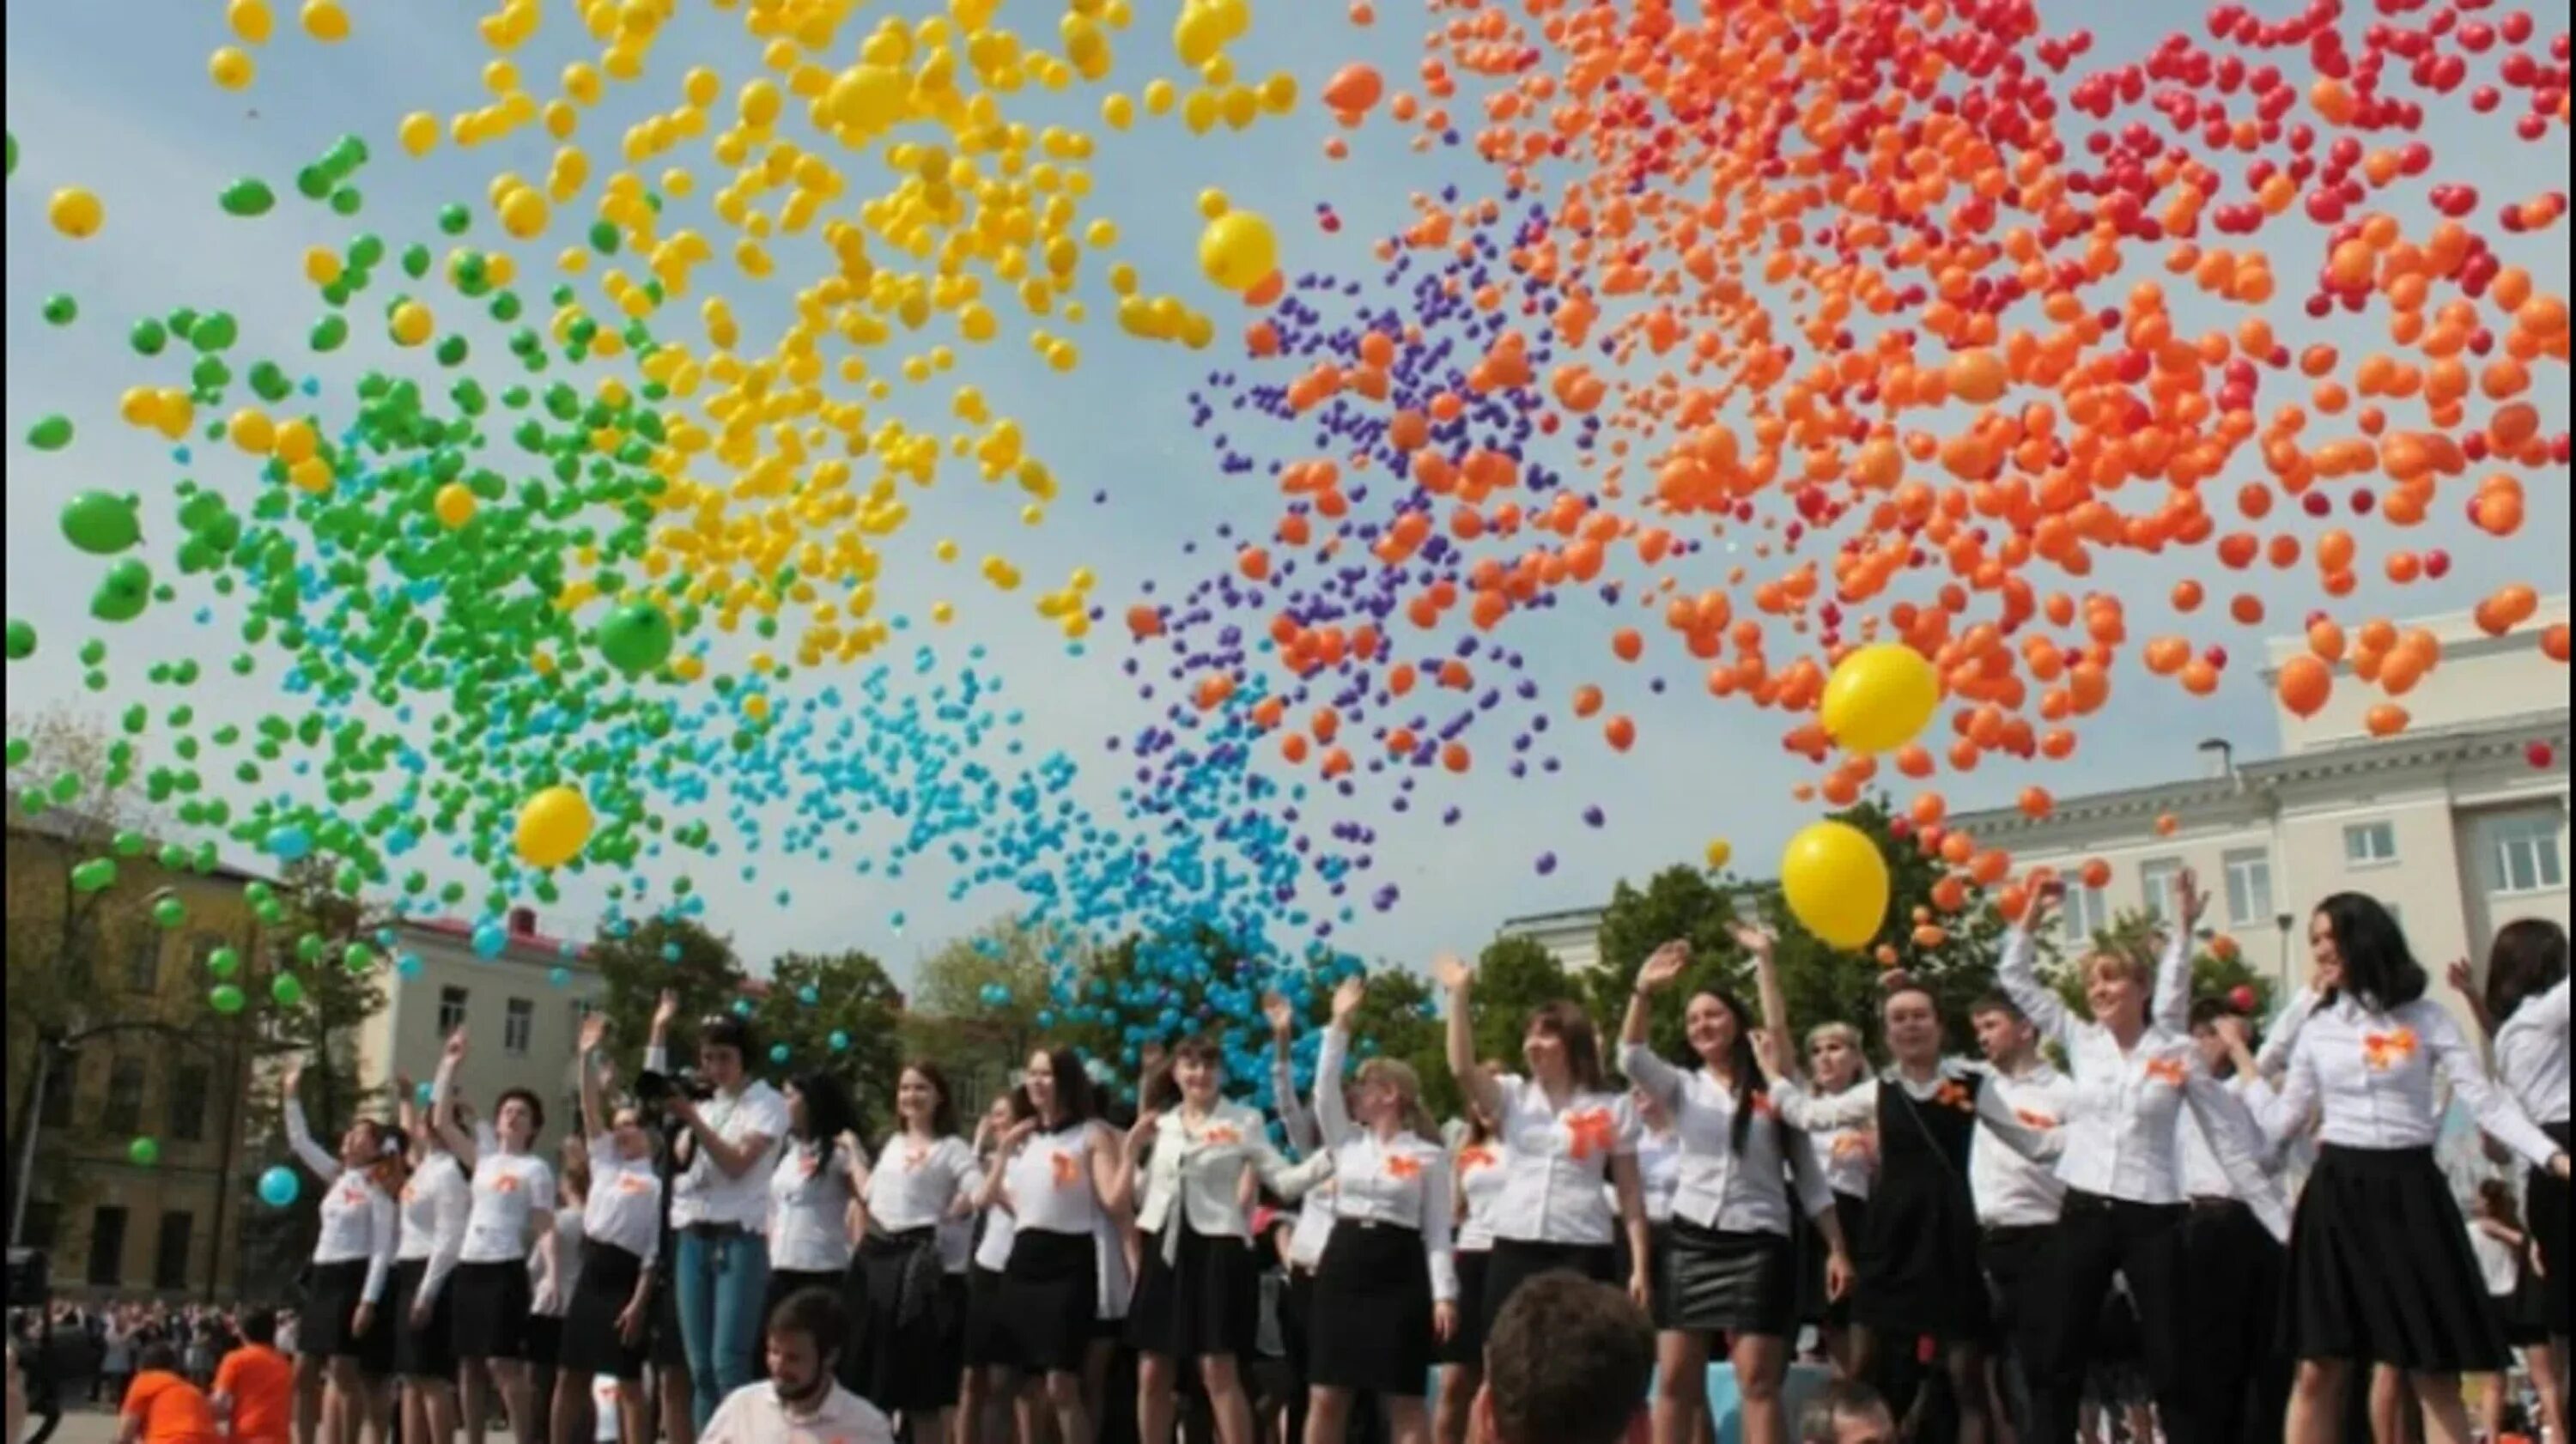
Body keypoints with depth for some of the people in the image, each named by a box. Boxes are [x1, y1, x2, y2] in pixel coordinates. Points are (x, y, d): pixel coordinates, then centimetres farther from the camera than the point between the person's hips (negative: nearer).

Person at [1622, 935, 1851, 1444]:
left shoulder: (1774, 1092, 7)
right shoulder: (1682, 1088, 10)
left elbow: (1809, 1176, 9)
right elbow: (1631, 1058, -10)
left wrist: (1837, 1249, 3)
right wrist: (1644, 990, -25)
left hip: (1758, 1245, -2)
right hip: (1690, 1241, 2)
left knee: (1758, 1383, -6)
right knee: (1674, 1381, 1)